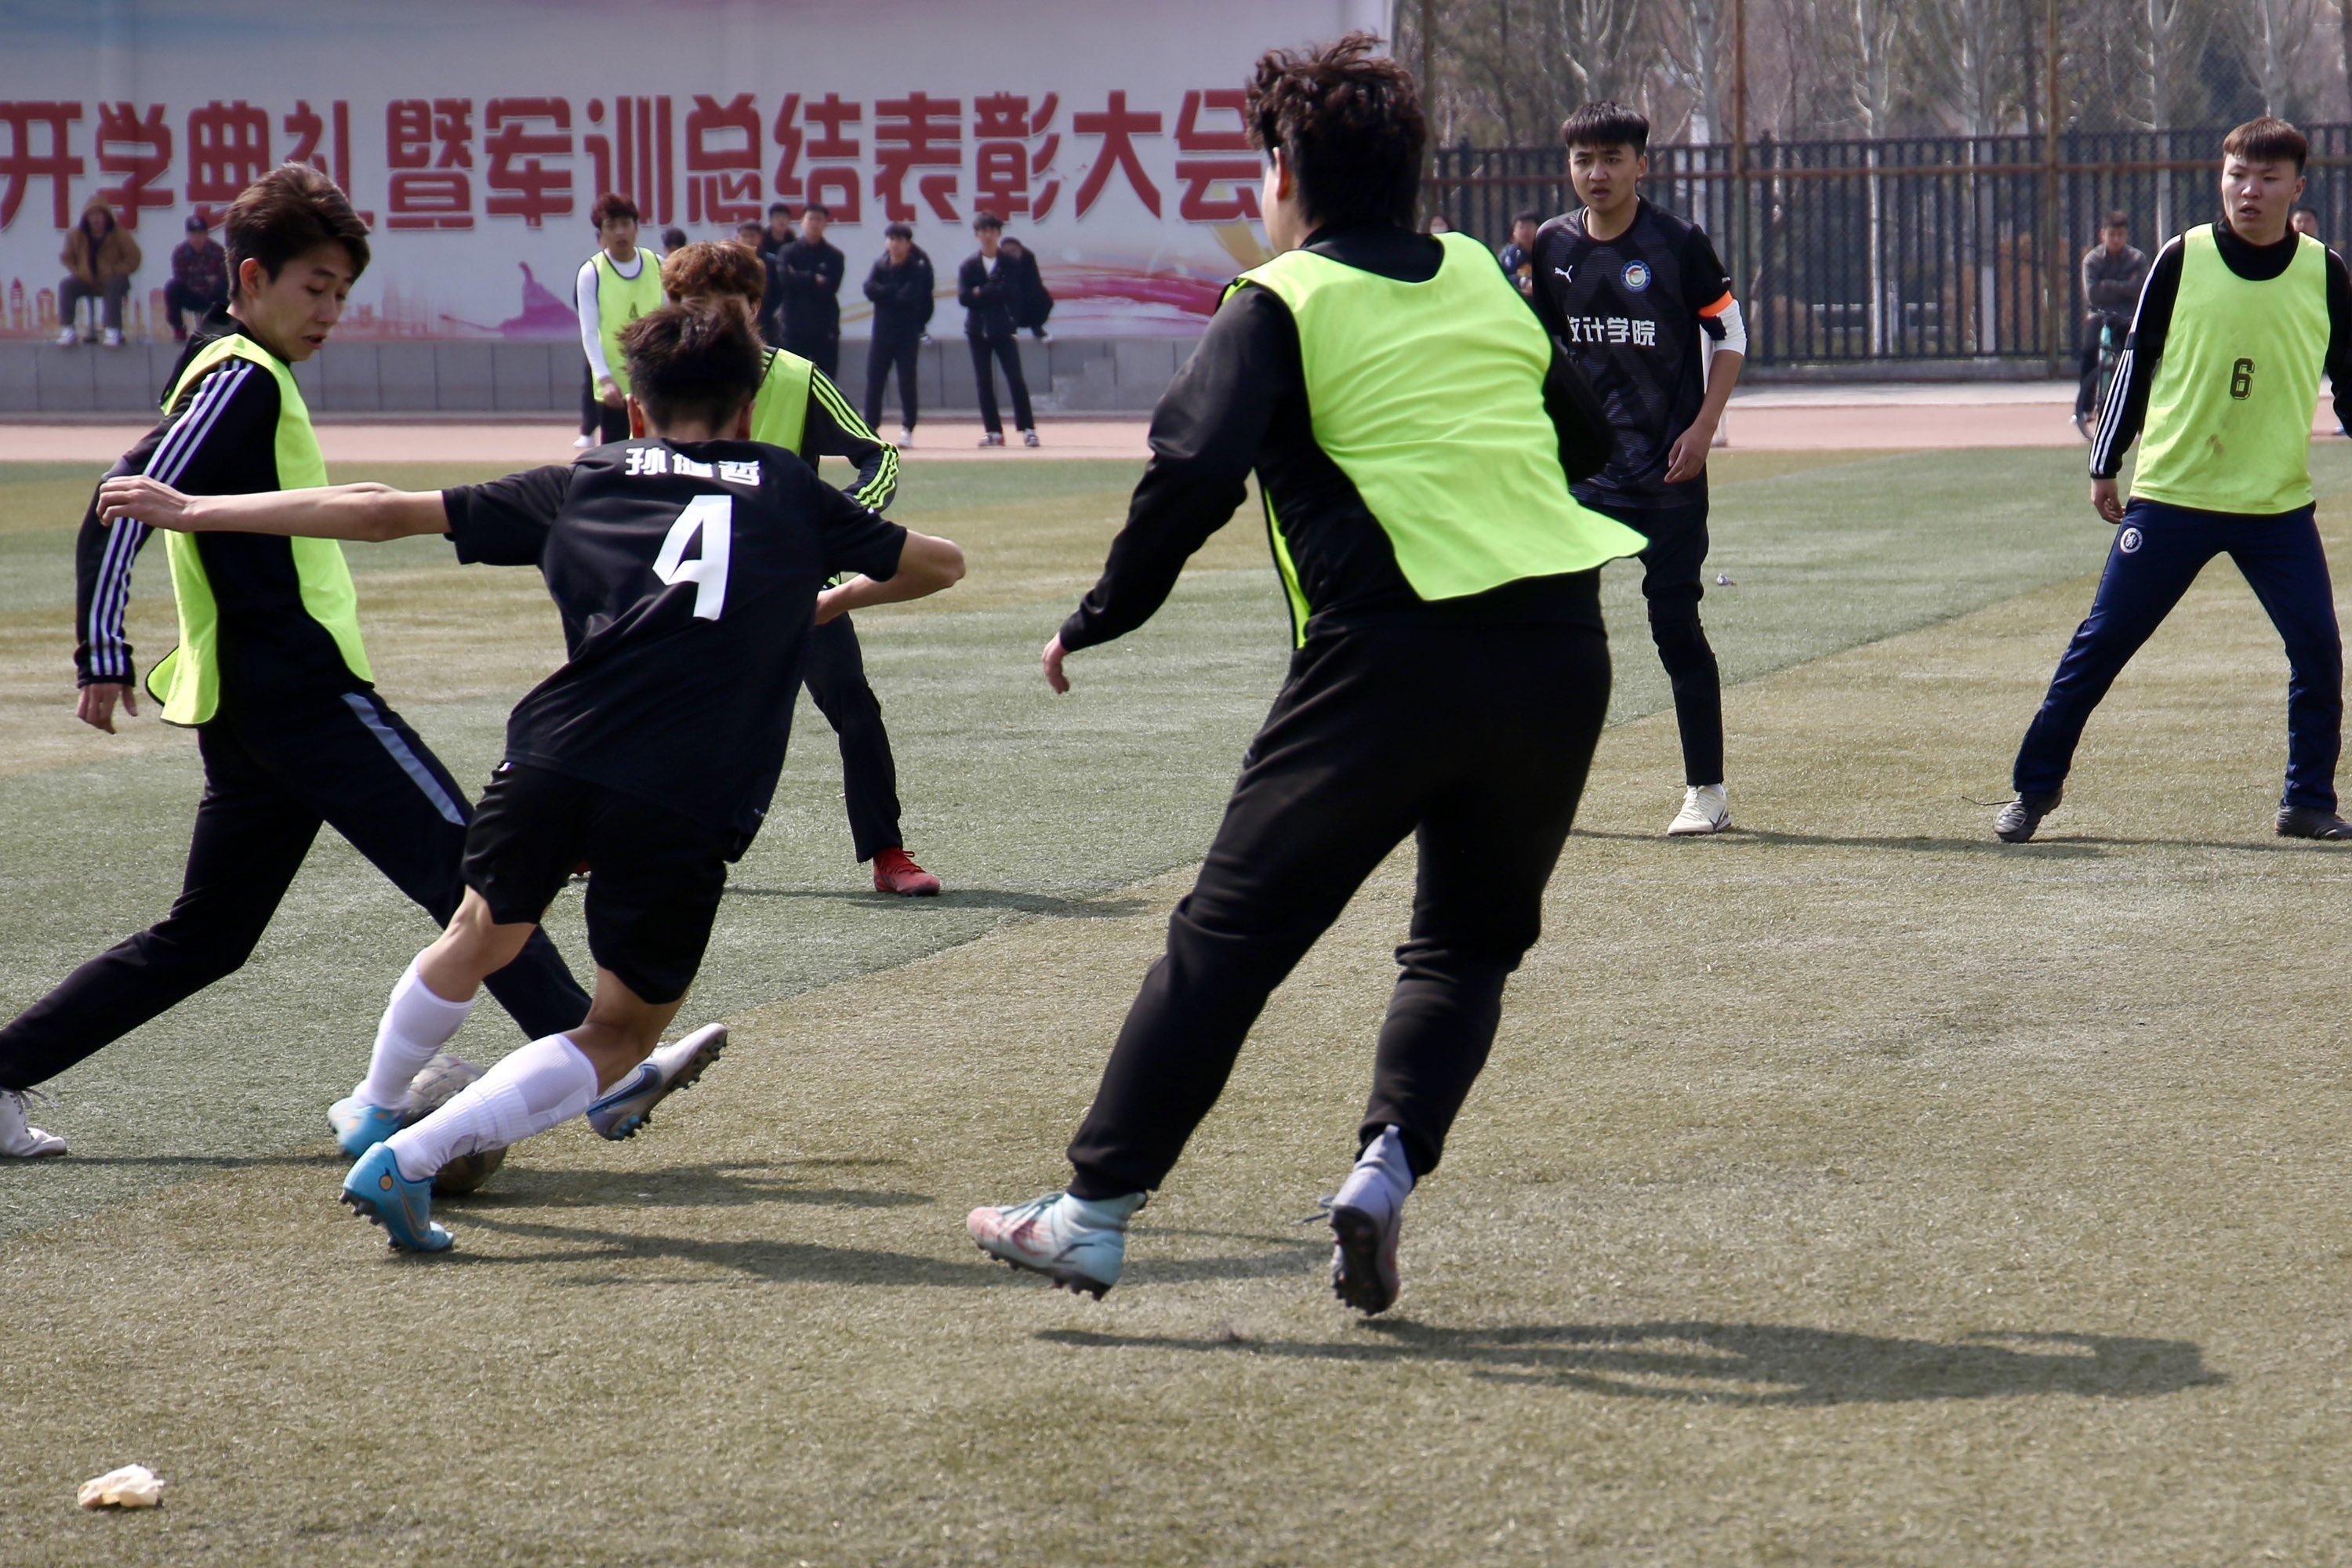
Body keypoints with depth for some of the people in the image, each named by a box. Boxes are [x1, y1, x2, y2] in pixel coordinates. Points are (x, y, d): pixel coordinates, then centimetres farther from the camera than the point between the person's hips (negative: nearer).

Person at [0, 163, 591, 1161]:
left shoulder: (230, 373, 20)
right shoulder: (243, 379, -10)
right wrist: (106, 656, -20)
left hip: (247, 704, 10)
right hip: (301, 692, -10)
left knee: (203, 940, 13)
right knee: (462, 863, -12)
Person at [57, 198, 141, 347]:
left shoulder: (119, 234, -12)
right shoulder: (76, 235, -5)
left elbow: (133, 260, -9)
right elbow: (67, 257, 7)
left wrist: (113, 271, -21)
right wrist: (77, 271, -11)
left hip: (111, 280, -3)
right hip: (86, 281, 3)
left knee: (114, 286, -37)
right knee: (66, 286, -24)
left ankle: (113, 332, -36)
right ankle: (66, 330, -24)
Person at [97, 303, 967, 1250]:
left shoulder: (587, 482, 19)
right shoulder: (793, 495, 19)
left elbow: (382, 513, 19)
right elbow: (940, 564, 33)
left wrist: (196, 512, 26)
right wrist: (832, 602, 51)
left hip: (554, 755, 2)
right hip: (692, 806, -2)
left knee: (483, 936, 28)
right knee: (622, 1032, 11)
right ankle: (408, 1159, -4)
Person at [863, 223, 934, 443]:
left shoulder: (917, 268, -5)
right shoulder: (880, 265, 6)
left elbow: (910, 297, -17)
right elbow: (870, 289, -9)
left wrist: (886, 294, -10)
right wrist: (897, 293, -15)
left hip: (907, 335, -3)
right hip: (882, 332, 3)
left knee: (907, 383, -1)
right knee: (873, 382, 0)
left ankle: (907, 429, 7)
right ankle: (869, 429, 5)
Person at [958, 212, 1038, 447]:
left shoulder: (1010, 262, 1)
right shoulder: (970, 264, 5)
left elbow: (1009, 291, -12)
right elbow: (964, 297, -5)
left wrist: (981, 293, -10)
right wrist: (994, 294, -9)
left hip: (1004, 329, -2)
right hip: (978, 330, 2)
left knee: (1016, 379, -9)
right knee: (984, 383, 2)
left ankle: (1028, 429, -8)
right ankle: (994, 432, 8)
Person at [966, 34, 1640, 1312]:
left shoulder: (1281, 303, 2)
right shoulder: (1480, 276, 17)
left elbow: (1194, 471, -12)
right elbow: (1588, 438, 27)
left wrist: (1098, 621, -2)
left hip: (1393, 649, -4)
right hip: (1562, 647, 4)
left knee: (1231, 932, 3)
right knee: (1470, 941, 20)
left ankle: (1095, 1211, 3)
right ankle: (1389, 1166, -1)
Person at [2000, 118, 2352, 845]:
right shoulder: (2182, 260, -3)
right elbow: (2136, 360, 4)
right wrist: (2105, 465, 4)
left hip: (2279, 505, 1)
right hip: (2171, 495, -1)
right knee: (2101, 642, 1)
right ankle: (2036, 785, 14)